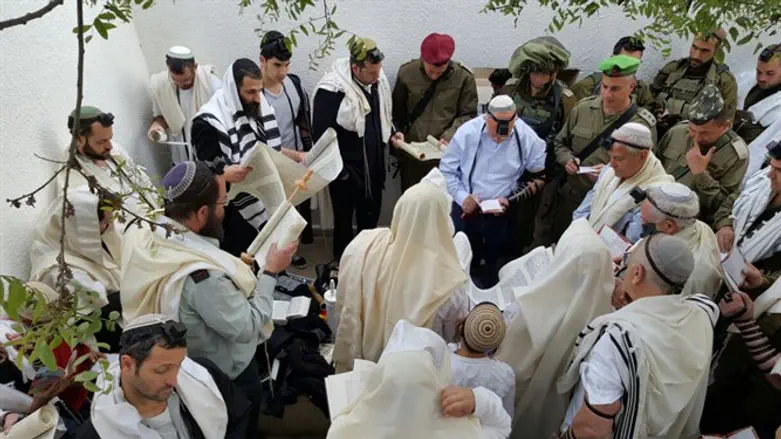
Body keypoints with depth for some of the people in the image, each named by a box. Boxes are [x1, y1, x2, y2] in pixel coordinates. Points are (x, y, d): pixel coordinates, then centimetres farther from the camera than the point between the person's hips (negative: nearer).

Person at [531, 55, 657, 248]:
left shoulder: (644, 124, -10)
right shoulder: (584, 107, 0)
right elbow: (560, 142, 13)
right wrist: (567, 159, -8)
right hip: (563, 196, 3)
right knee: (539, 249, 15)